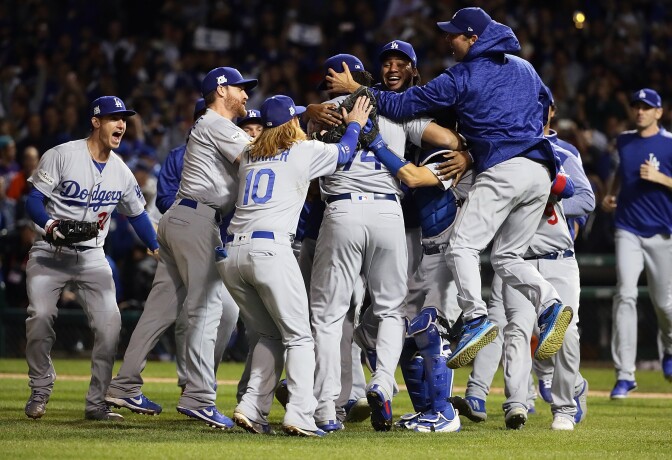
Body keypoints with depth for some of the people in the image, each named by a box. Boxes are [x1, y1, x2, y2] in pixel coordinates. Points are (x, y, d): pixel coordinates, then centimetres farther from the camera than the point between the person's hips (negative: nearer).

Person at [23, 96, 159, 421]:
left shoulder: (120, 171, 5)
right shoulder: (62, 156, -10)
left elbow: (137, 214, 16)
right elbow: (34, 201, -12)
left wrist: (157, 249, 5)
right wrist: (50, 224, -31)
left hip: (91, 257, 4)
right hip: (49, 254, -4)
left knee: (109, 323, -10)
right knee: (40, 316, -19)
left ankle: (97, 403, 1)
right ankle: (40, 390, 4)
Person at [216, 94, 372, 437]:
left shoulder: (248, 158, 22)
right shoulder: (305, 151, 8)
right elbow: (343, 152, 24)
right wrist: (355, 124, 41)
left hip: (231, 254, 6)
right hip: (270, 250, -6)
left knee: (270, 335, 17)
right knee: (298, 337, 0)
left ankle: (252, 409, 2)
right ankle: (299, 415, -15)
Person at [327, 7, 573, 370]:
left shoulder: (463, 77, 2)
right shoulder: (526, 68, 21)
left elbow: (403, 105, 1)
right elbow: (545, 106, 35)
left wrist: (354, 89, 11)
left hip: (503, 169, -7)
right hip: (541, 170, 7)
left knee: (463, 246, -9)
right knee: (507, 257, 13)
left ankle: (476, 320, -26)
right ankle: (550, 305, -9)